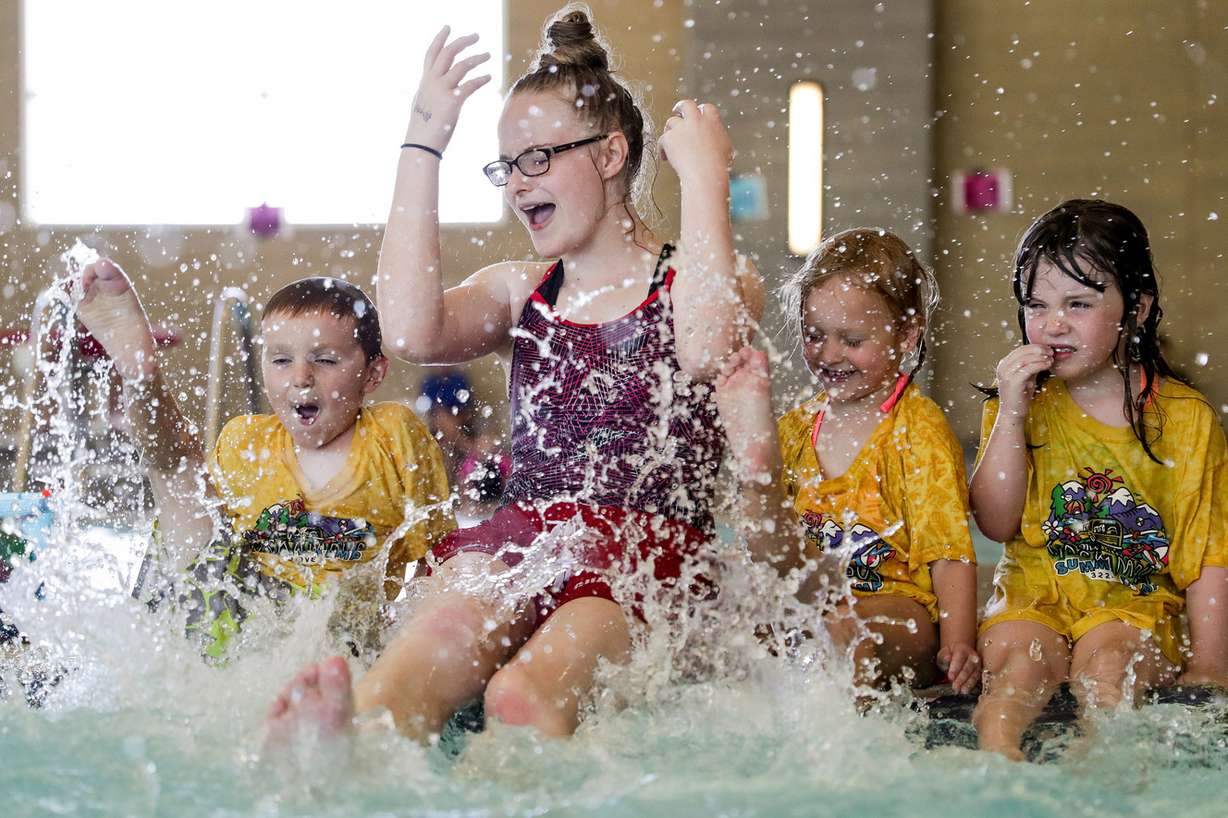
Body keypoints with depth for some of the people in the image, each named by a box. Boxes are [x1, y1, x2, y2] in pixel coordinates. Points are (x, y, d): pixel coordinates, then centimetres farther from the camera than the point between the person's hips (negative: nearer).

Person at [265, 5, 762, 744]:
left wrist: (705, 178, -9)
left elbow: (707, 350, -16)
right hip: (518, 537, 2)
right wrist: (422, 147, 4)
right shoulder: (519, 292, 25)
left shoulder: (718, 281, 10)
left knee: (526, 695, -37)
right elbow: (414, 334, 3)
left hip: (649, 549, -2)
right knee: (433, 647, -37)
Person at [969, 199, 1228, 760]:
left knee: (1105, 656, -32)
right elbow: (997, 523, -3)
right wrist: (1011, 413, -11)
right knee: (1019, 658, -31)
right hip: (1034, 600, 1)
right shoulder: (1019, 405, 8)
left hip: (1138, 605, 0)